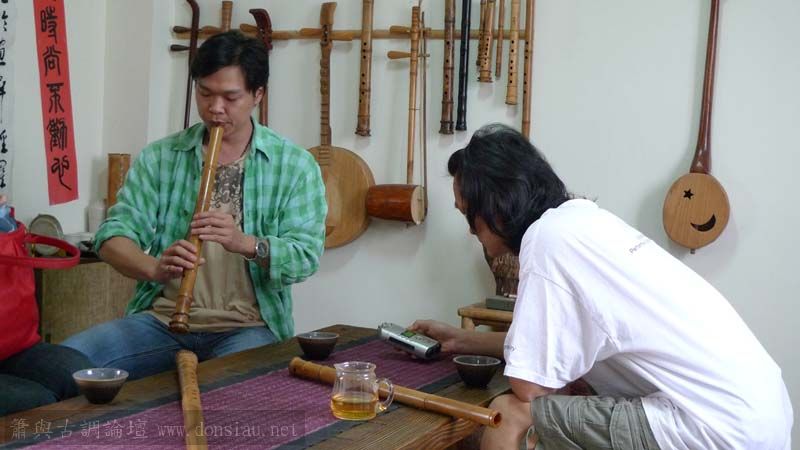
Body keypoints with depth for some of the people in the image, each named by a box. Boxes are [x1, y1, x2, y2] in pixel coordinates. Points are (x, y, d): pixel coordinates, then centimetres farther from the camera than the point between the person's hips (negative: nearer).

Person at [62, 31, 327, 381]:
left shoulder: (295, 165, 1)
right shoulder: (158, 158, 7)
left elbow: (306, 256, -7)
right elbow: (114, 234, -1)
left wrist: (247, 244, -26)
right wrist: (154, 268, -23)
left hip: (248, 326, -2)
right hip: (162, 319, 3)